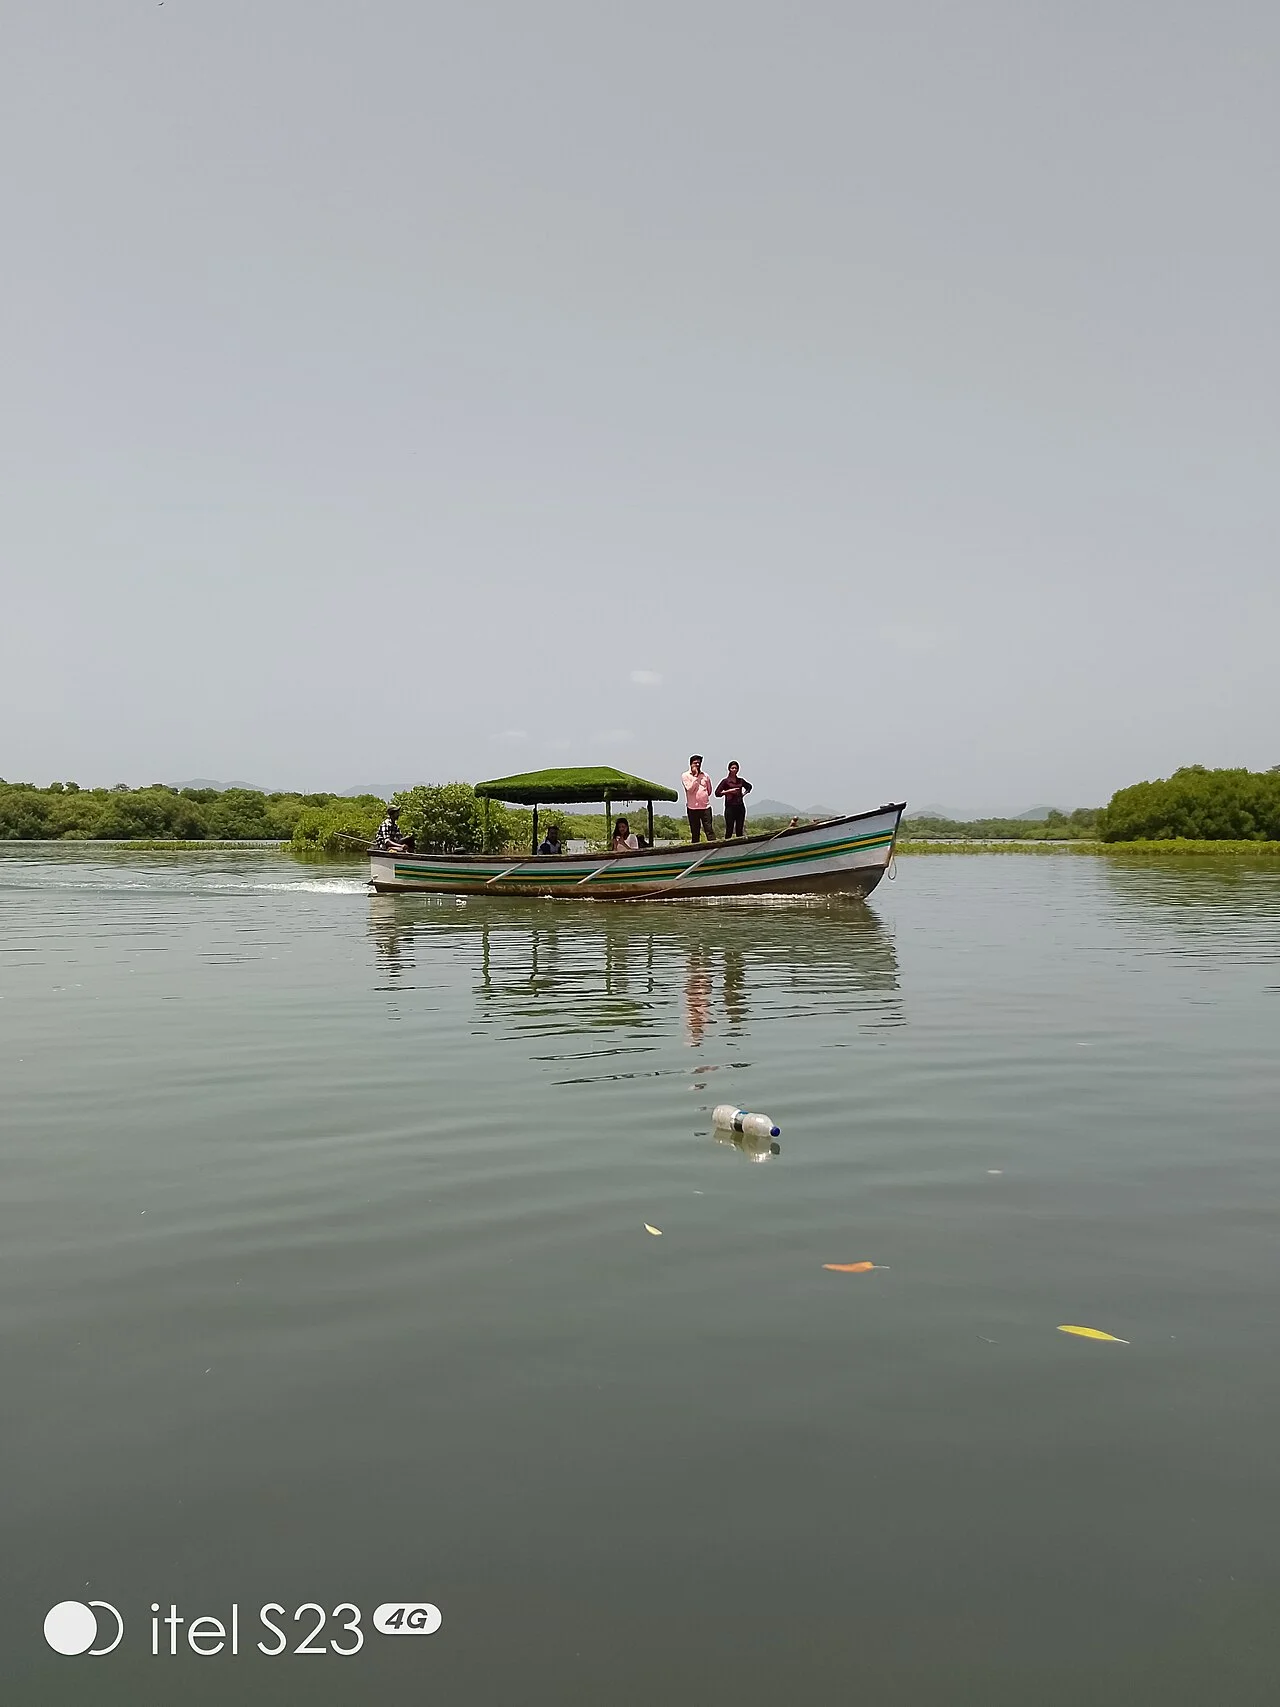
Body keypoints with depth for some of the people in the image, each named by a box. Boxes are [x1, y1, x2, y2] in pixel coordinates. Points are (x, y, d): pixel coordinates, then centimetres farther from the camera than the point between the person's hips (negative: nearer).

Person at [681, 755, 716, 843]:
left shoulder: (705, 775, 9)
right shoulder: (685, 776, 1)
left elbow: (709, 790, 21)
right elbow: (690, 789, -13)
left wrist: (703, 798, 11)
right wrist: (695, 776, -9)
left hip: (706, 807, 2)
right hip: (693, 808, -2)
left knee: (709, 830, -5)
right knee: (695, 832, 4)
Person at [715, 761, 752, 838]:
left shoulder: (741, 780, 10)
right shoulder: (726, 781, -3)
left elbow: (749, 786, 31)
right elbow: (717, 793, -9)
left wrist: (745, 792, 12)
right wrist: (729, 791, -15)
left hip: (740, 807, 5)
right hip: (730, 807, -5)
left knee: (740, 830, 7)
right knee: (729, 830, -6)